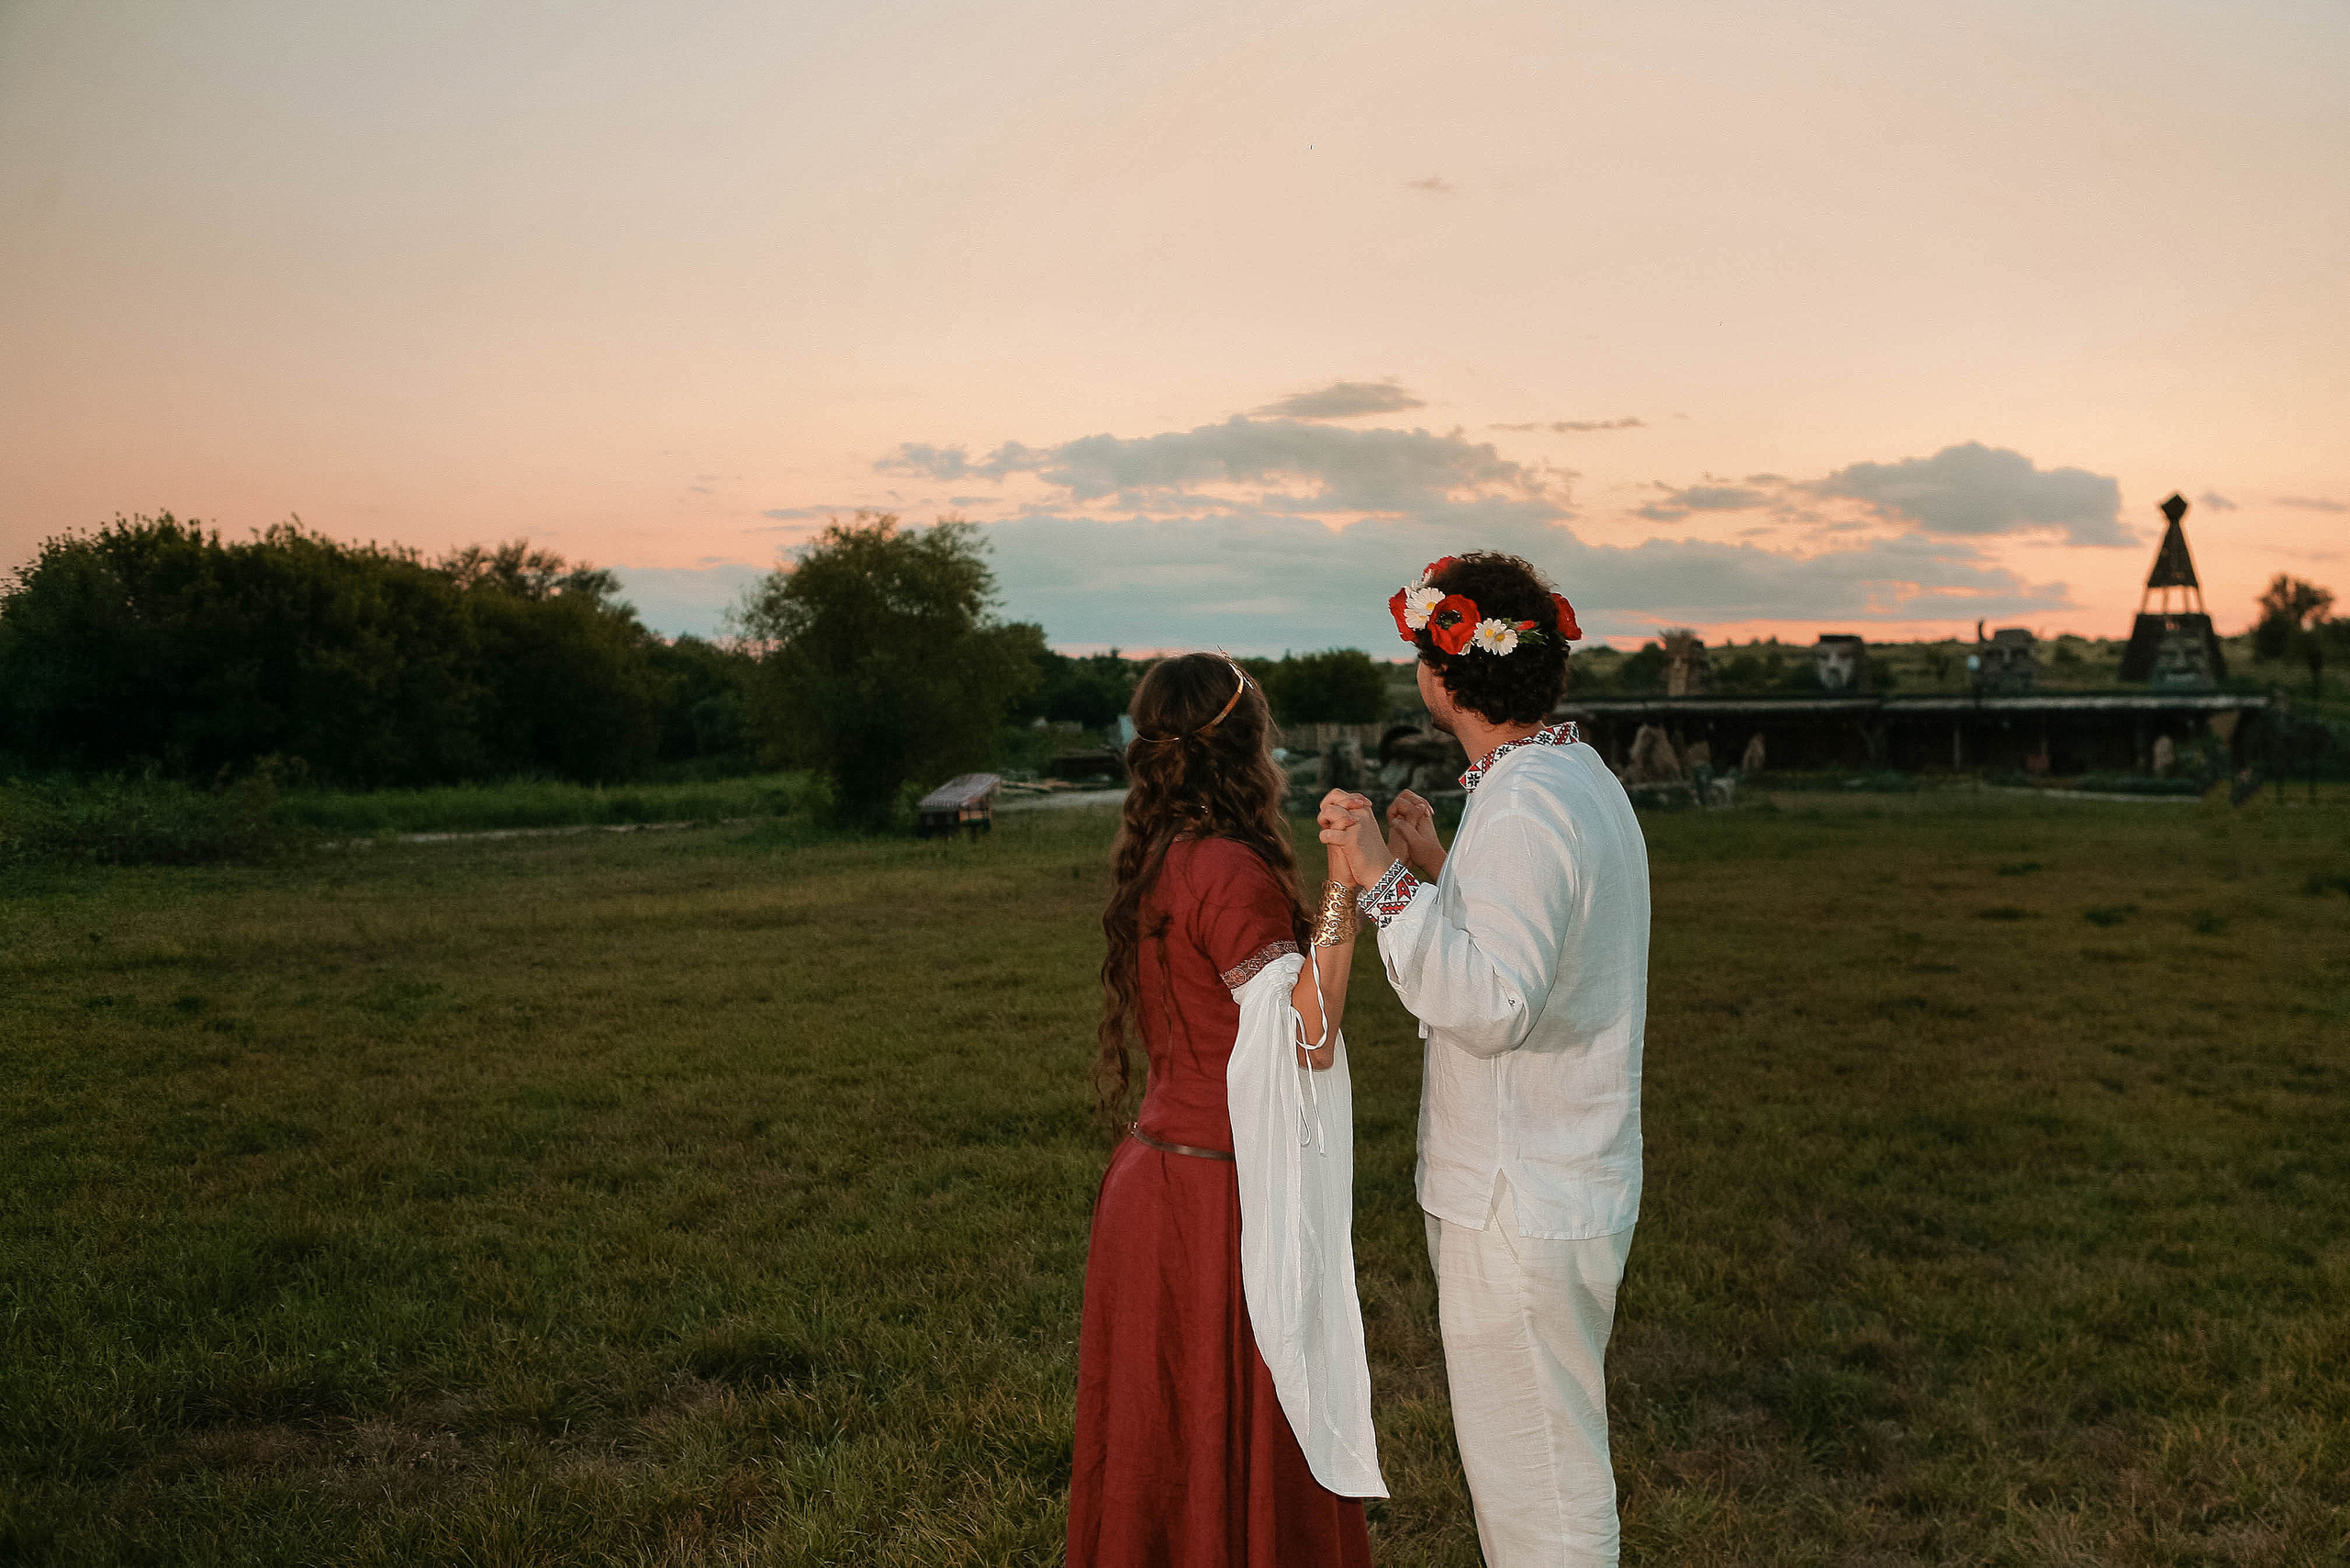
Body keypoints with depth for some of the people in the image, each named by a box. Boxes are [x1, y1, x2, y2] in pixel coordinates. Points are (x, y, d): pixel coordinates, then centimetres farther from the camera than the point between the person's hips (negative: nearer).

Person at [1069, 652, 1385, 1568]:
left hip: (1154, 1175, 9)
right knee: (1239, 1457, 4)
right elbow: (1305, 1036, -22)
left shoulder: (1154, 865, 9)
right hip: (1219, 1197, -9)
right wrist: (1343, 887, -22)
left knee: (1161, 1442, 19)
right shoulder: (1231, 872, -18)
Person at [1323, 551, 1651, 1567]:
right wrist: (1436, 868, 15)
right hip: (1563, 1185, 10)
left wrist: (1386, 881, -30)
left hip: (1520, 1208, -10)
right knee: (1528, 1462, 24)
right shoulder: (1581, 778, 10)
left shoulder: (1526, 810, -23)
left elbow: (1493, 1006, -32)